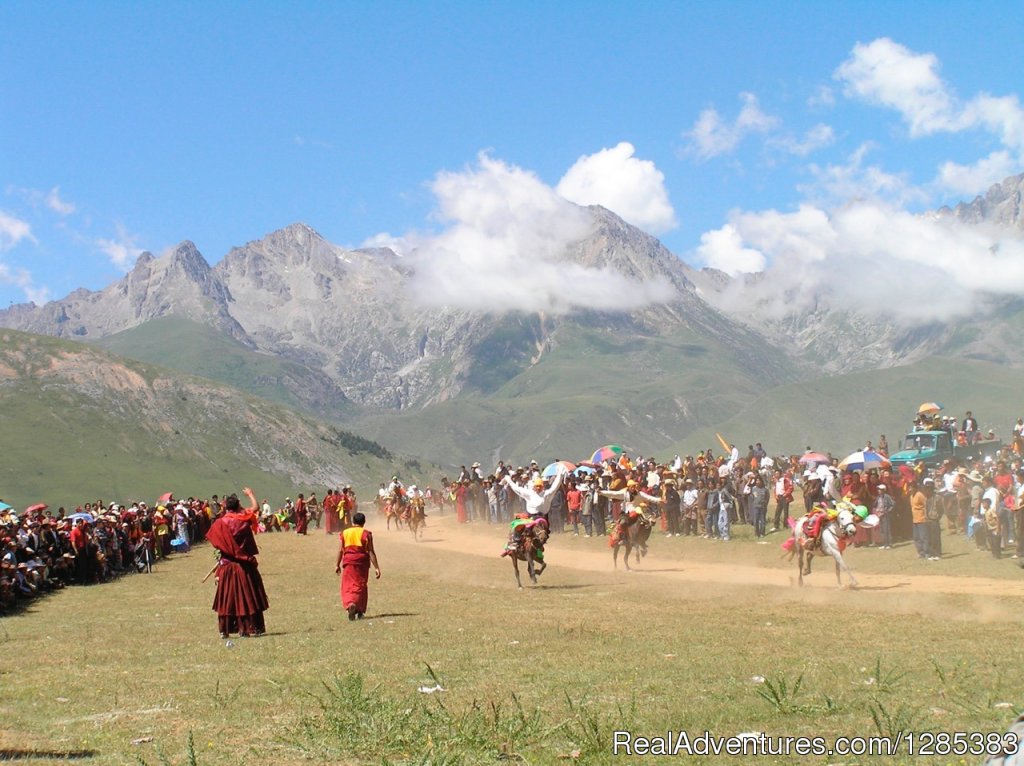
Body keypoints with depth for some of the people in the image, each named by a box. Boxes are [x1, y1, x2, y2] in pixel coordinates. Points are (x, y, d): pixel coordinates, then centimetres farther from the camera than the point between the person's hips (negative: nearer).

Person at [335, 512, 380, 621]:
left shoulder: (345, 533, 4)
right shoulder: (366, 534, -1)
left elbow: (340, 550, 4)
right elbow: (371, 552, -4)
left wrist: (337, 564, 14)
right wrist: (376, 567, -2)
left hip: (348, 561, 0)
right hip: (362, 562, 0)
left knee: (348, 586, 1)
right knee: (361, 586, 12)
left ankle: (350, 605, -26)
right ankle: (360, 611, 16)